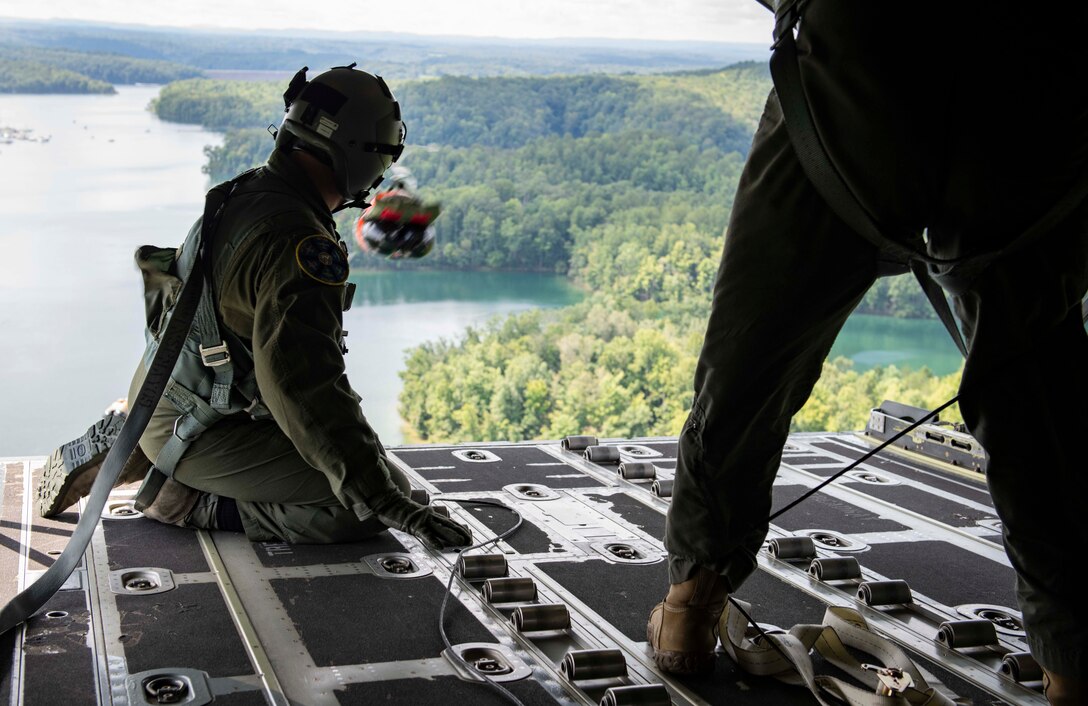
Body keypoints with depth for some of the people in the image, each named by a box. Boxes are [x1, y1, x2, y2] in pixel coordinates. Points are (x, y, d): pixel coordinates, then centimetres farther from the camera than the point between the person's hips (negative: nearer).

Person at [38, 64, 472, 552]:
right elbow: (304, 383, -36)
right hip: (197, 433, -9)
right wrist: (382, 498, -34)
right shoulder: (299, 243, -28)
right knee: (372, 503, -13)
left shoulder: (245, 191, 2)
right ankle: (193, 503, -6)